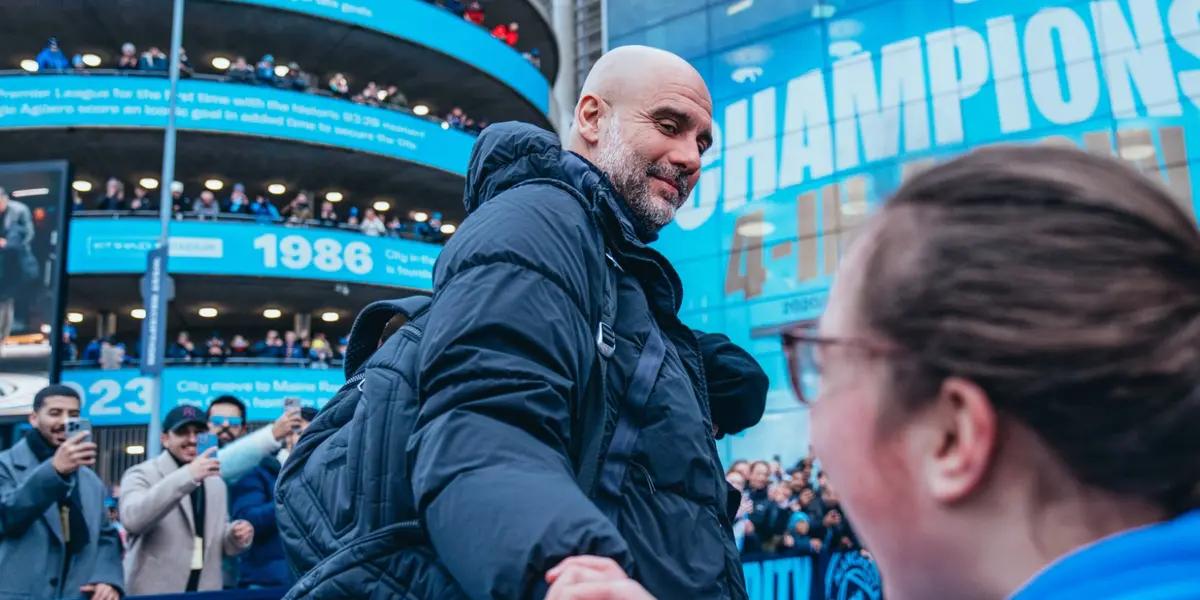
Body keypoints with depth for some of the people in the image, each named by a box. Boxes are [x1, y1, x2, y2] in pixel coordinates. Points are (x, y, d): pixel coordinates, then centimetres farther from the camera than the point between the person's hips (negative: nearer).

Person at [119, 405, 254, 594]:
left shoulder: (216, 483, 15)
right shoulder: (142, 474, -3)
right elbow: (132, 518, -24)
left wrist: (236, 536, -3)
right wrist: (187, 476, -31)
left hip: (205, 593, 6)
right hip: (152, 593, -5)